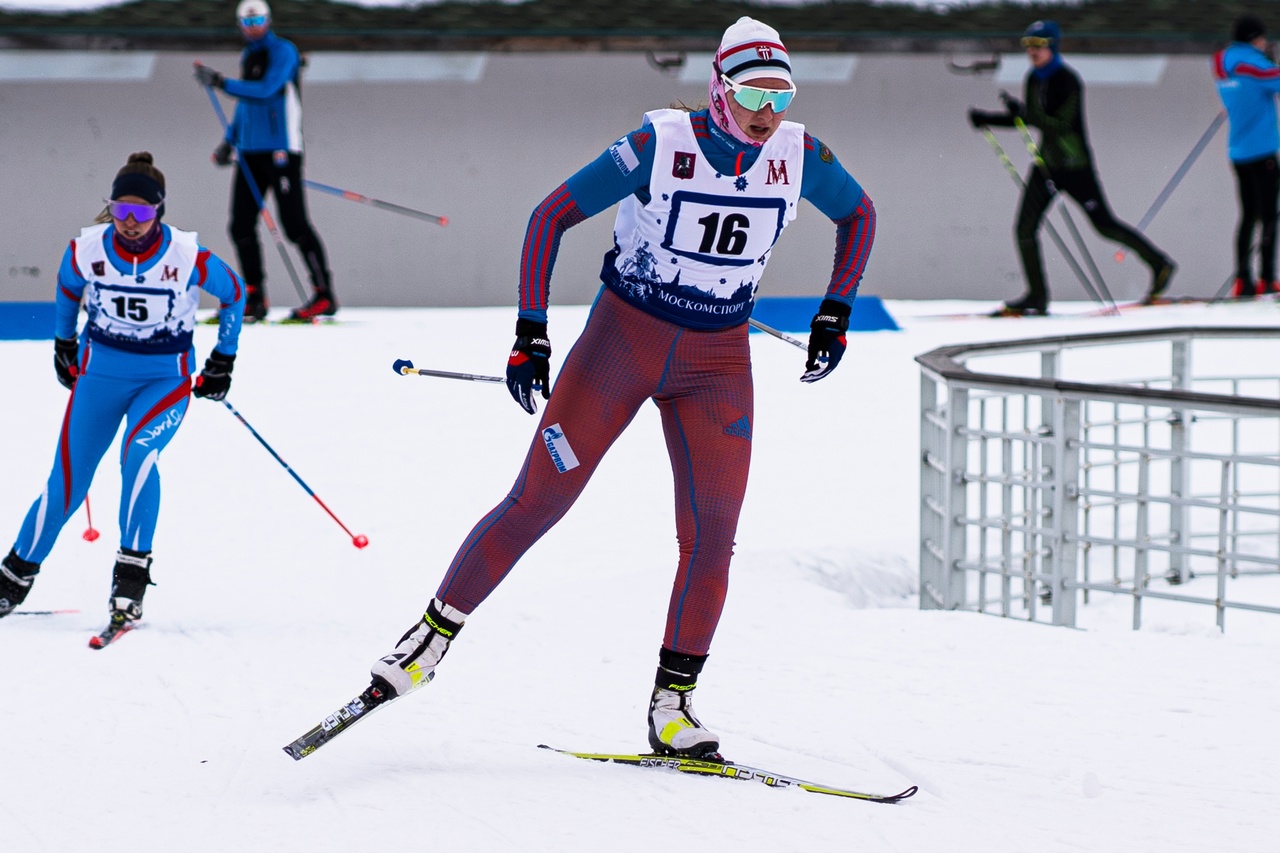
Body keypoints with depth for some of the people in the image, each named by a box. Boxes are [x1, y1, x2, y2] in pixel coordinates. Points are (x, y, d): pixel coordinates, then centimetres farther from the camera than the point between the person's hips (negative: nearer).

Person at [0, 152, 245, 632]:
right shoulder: (86, 249, -12)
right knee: (67, 483, 1)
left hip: (166, 378, -2)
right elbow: (67, 288, 12)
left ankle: (131, 576, -25)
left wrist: (222, 362, 6)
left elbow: (234, 293, 1)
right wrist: (64, 344, 23)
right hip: (101, 371, 2)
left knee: (139, 453, -30)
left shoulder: (188, 257, -18)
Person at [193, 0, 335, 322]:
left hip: (281, 150, -8)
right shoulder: (248, 56, 18)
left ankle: (324, 296, -5)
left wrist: (221, 83, -19)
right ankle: (255, 299, 7)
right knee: (241, 226, 2)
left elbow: (265, 90, -20)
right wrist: (230, 140, 20)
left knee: (294, 224, -9)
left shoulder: (283, 51, -7)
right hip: (250, 151, 8)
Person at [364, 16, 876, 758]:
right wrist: (531, 332, -20)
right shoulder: (660, 145, -19)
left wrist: (835, 314, 4)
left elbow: (860, 214, 12)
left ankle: (672, 705, 3)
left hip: (717, 362, 3)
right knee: (538, 501, -3)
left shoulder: (799, 156, -9)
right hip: (623, 337, -3)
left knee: (713, 532, -7)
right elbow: (552, 215, -15)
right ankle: (435, 636, 12)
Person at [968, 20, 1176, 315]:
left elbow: (1061, 125, -26)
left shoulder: (1068, 81, -19)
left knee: (1104, 225, 1)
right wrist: (987, 120, 7)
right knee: (1025, 229, -1)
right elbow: (1027, 119, 15)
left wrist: (1024, 113, -35)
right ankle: (1037, 297, 8)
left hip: (1075, 166, -7)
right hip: (1046, 165, 7)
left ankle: (1159, 264, 18)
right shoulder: (1035, 79, 5)